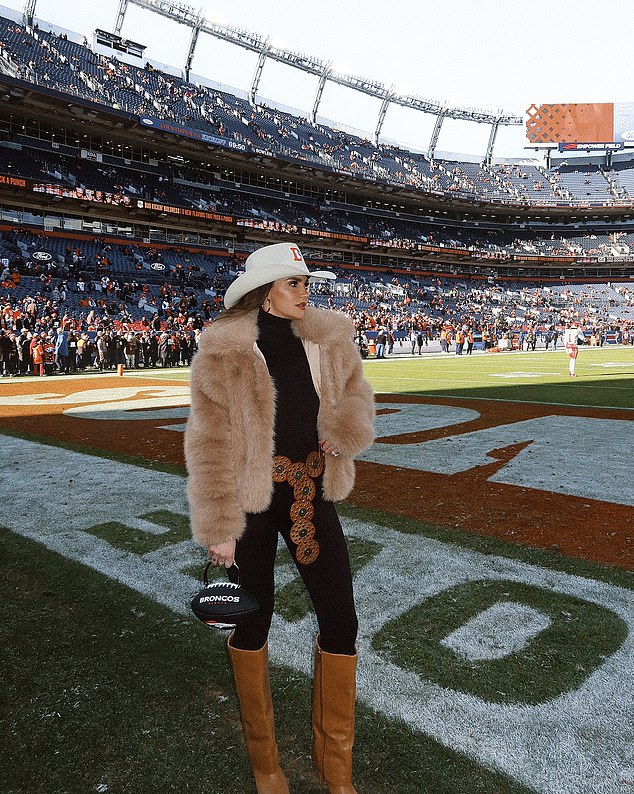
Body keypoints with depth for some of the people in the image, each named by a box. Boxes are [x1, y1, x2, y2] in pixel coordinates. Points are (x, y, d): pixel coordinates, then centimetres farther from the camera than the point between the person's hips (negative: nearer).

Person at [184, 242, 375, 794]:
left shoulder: (329, 338, 0)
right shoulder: (225, 351, -12)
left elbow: (356, 396, 12)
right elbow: (212, 444, -11)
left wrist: (343, 432, -11)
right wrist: (219, 529, -11)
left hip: (313, 492, 4)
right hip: (251, 500, -3)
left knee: (340, 619, 6)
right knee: (252, 623, 12)